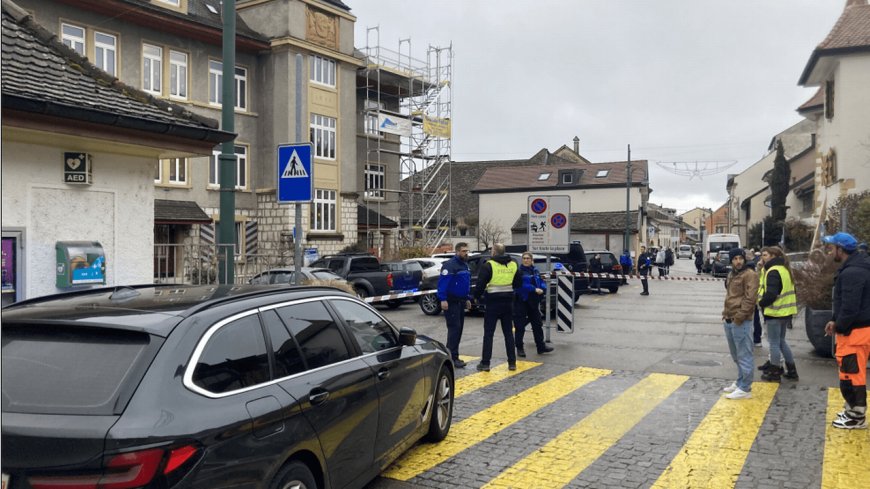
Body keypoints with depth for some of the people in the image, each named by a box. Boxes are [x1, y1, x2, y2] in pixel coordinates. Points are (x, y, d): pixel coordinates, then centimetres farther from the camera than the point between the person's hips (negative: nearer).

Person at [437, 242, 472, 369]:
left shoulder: (465, 265, 17)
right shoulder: (450, 265, -13)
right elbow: (442, 282, -21)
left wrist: (468, 299, 21)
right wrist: (443, 299, -27)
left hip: (461, 302, 9)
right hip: (451, 302, -9)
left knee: (458, 329, 11)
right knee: (454, 328, -11)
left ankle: (451, 355, 19)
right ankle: (453, 357, -9)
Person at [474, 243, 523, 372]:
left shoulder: (488, 265, -11)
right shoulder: (513, 265, 5)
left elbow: (480, 284, -13)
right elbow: (518, 283, 13)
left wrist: (477, 296, 2)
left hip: (493, 303, -4)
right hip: (508, 303, 4)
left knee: (488, 333, 3)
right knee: (508, 333, 12)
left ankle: (485, 363, 4)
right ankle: (512, 362, 12)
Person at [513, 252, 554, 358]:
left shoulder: (535, 271, 11)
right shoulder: (519, 271, -8)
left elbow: (542, 283, 8)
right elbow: (522, 285, -21)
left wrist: (541, 289, -14)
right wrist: (535, 289, -25)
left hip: (533, 302, 6)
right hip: (521, 302, -6)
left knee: (537, 325, 13)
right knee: (520, 326, -1)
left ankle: (541, 347, 23)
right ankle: (520, 348, 9)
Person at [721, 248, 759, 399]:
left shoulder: (750, 275, -11)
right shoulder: (732, 274, 18)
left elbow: (750, 299, -18)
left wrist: (739, 317, -20)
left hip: (741, 322, -9)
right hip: (729, 320, 9)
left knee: (744, 356, -4)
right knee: (736, 355, 19)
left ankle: (745, 389, 0)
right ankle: (740, 382, 32)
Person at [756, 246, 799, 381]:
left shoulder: (773, 272, -18)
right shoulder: (784, 269, 13)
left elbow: (770, 294, -25)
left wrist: (761, 303, -10)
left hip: (775, 312, -10)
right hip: (785, 312, 10)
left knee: (774, 343, 1)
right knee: (781, 341, 20)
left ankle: (775, 373, 10)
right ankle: (792, 370, 24)